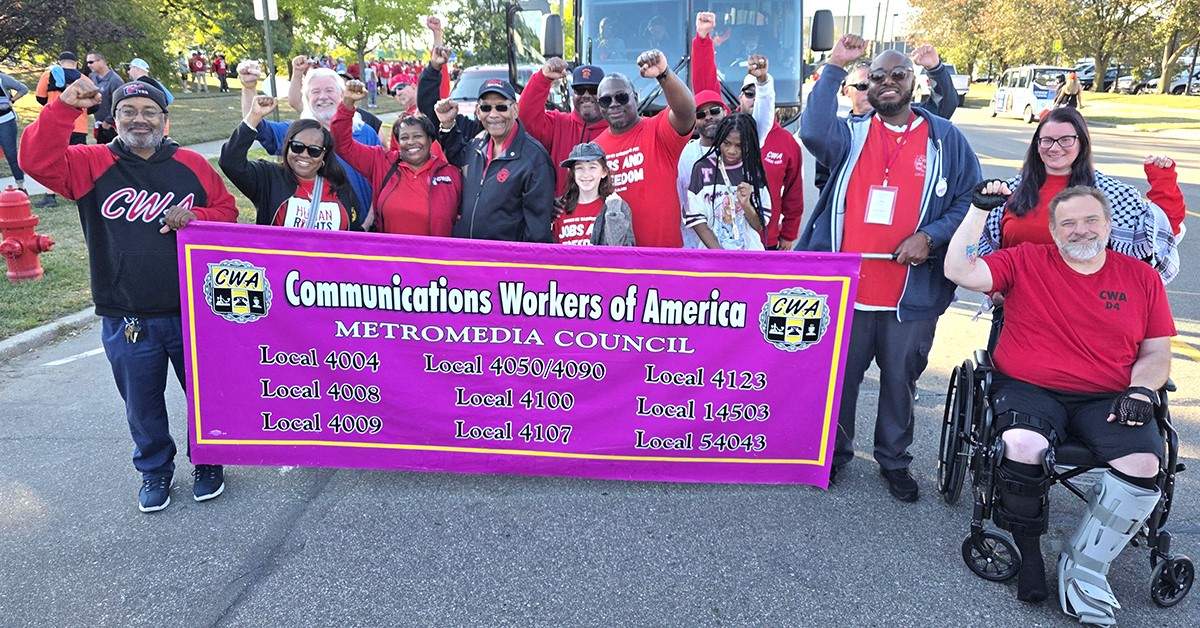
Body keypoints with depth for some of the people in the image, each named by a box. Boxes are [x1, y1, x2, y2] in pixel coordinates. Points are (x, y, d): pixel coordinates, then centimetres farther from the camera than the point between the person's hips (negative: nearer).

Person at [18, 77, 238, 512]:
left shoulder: (191, 165, 2)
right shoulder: (93, 165, 0)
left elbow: (227, 211, 6)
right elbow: (38, 161, -15)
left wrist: (195, 217, -14)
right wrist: (63, 108, -23)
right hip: (126, 321, 0)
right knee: (142, 404, 15)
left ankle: (208, 462, 36)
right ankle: (155, 471, 37)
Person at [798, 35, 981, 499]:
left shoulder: (944, 139, 6)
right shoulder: (852, 133, 7)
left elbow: (970, 200, 6)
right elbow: (814, 133, -16)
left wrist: (930, 236, -10)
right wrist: (834, 68, -16)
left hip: (912, 293, 0)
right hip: (845, 287, 1)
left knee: (900, 381, 12)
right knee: (839, 377, 13)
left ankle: (894, 461, 31)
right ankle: (834, 453, 31)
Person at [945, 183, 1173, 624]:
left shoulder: (1141, 277, 13)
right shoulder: (1025, 262, 8)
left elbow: (1157, 352, 13)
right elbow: (959, 272, -6)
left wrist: (1140, 391, -6)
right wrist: (980, 210, -5)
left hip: (1108, 401, 2)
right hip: (1028, 389, -2)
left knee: (1143, 466, -26)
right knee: (1023, 446, -33)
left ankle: (1083, 568, -8)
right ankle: (1028, 552, -7)